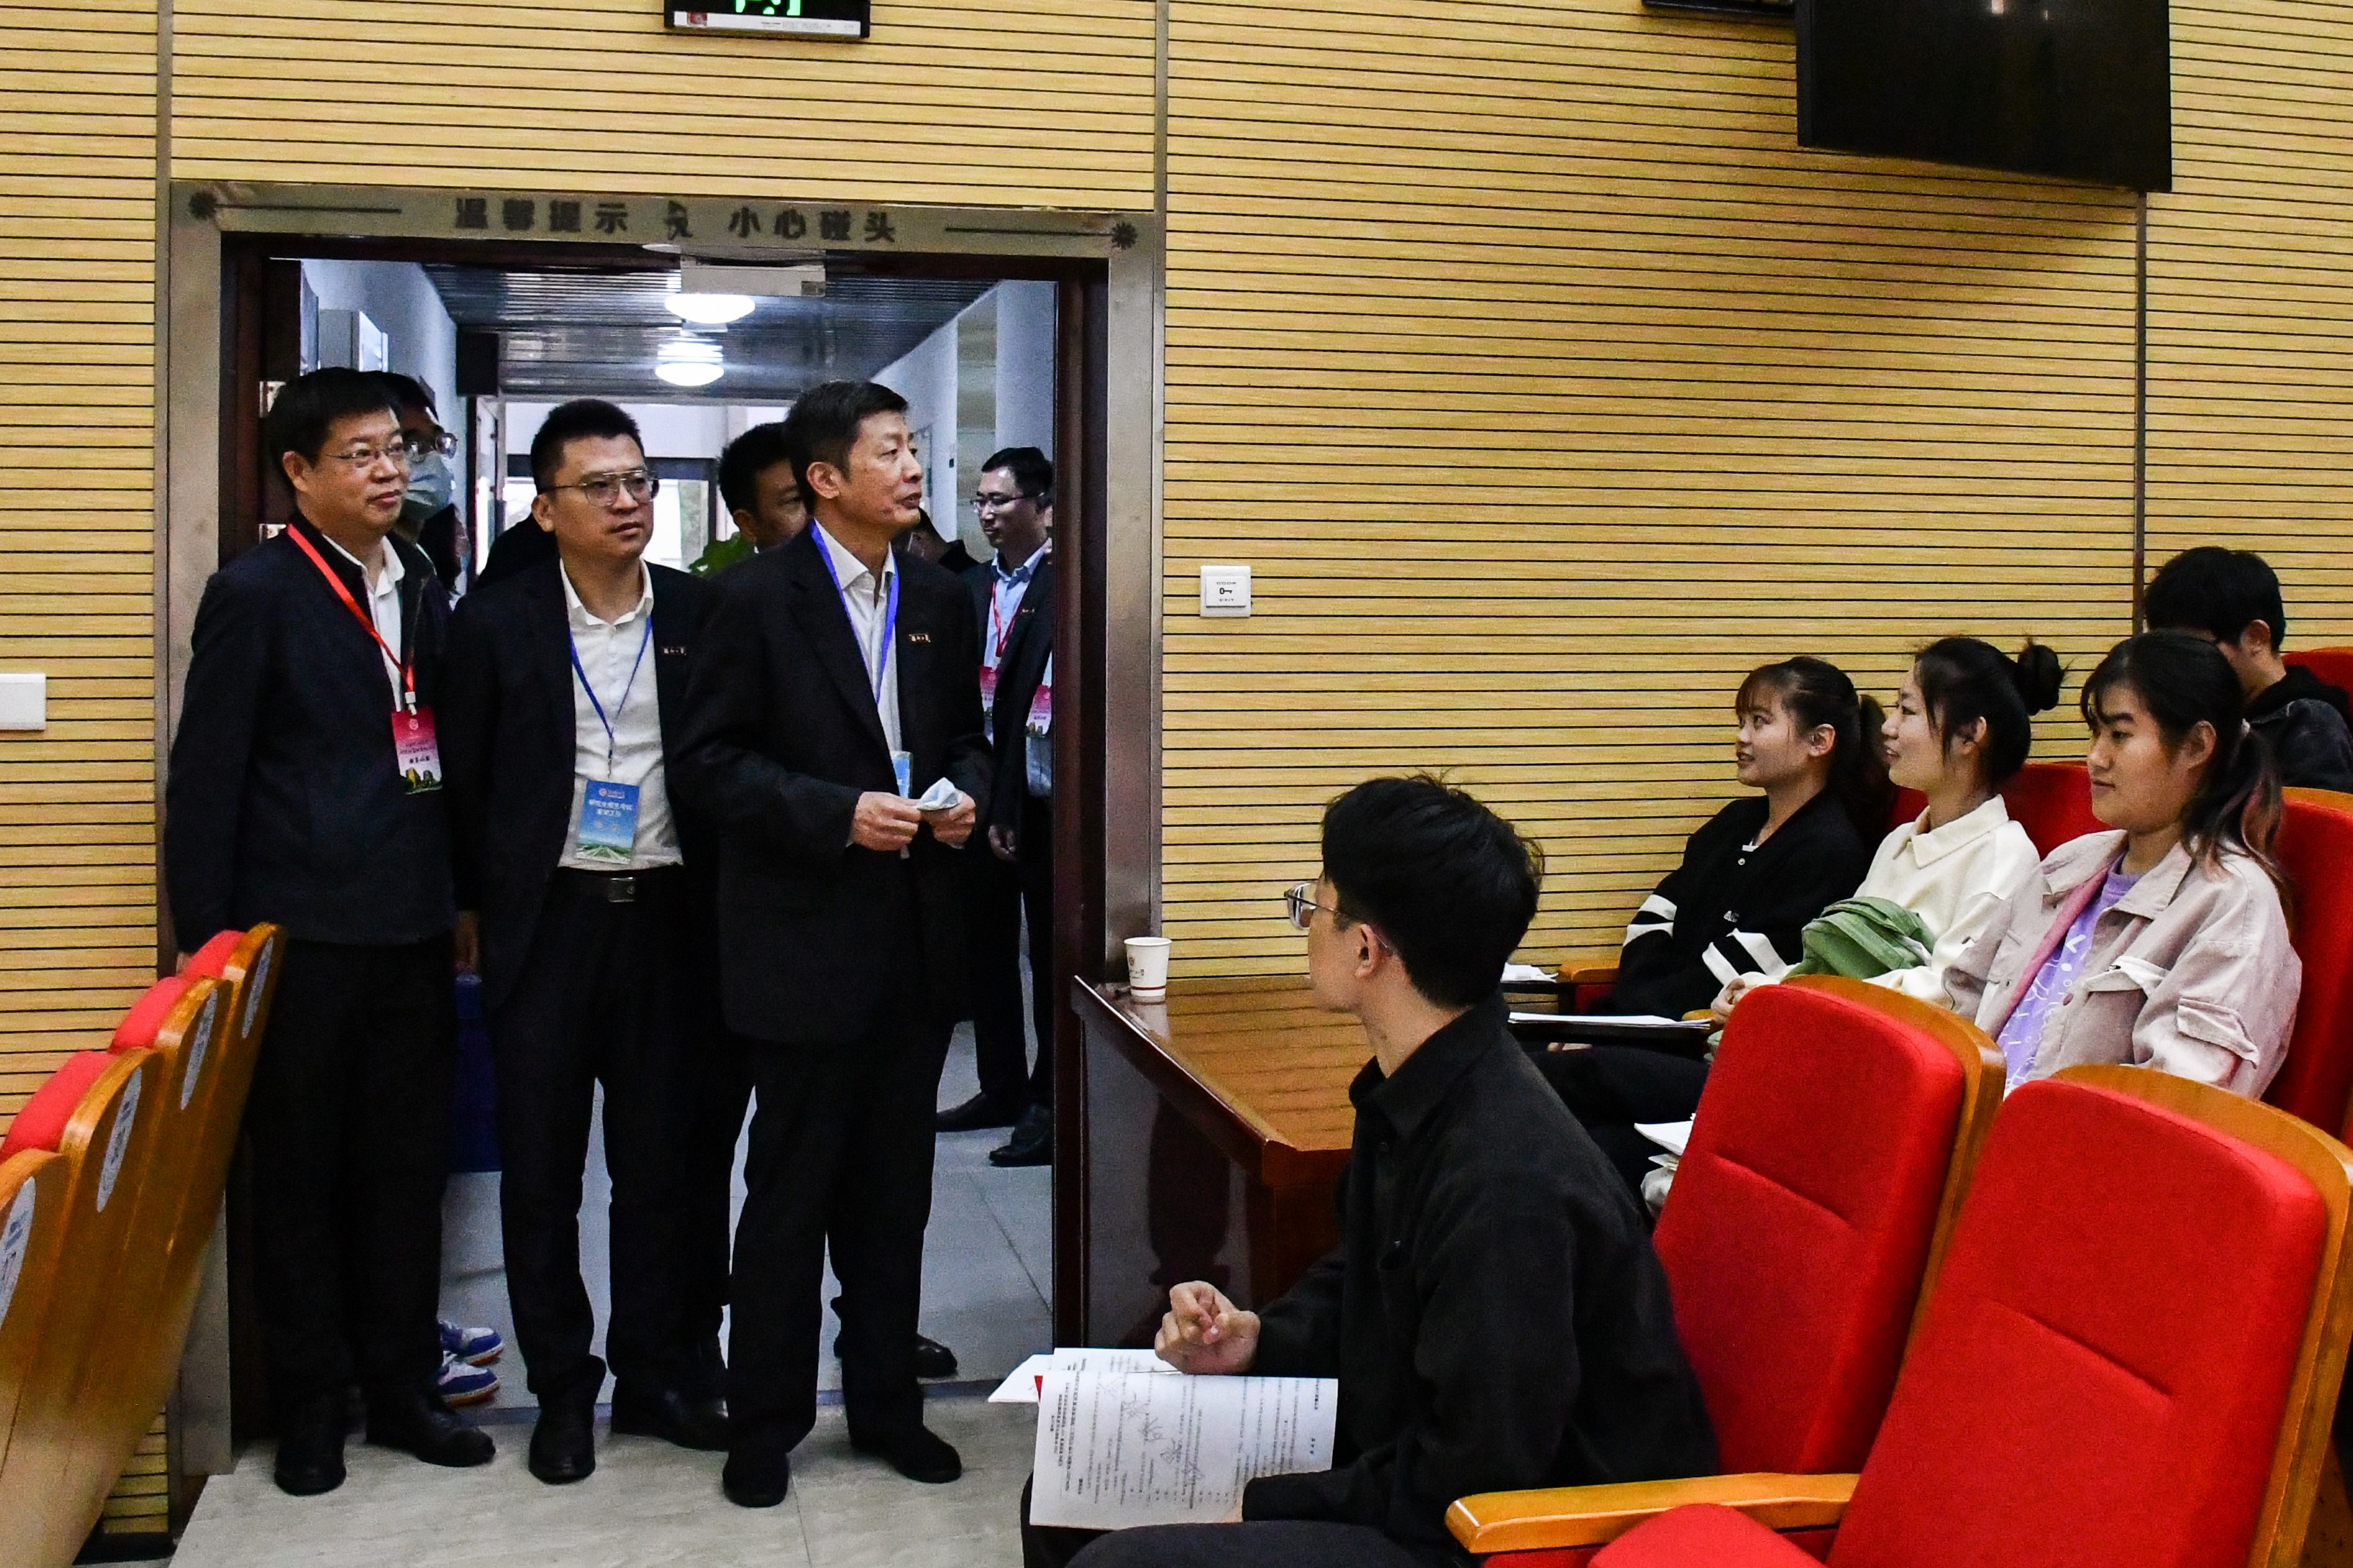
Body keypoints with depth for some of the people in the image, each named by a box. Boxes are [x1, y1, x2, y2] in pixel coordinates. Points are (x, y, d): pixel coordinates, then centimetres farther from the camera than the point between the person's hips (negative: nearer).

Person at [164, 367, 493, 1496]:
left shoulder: (423, 588, 11)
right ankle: (309, 1408, 20)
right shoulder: (257, 594, -7)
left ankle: (401, 1386, 25)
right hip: (302, 934, -5)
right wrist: (206, 941, -10)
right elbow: (203, 781, -8)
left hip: (413, 930, 5)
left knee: (407, 1170, 12)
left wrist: (456, 896, 8)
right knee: (301, 1177, 7)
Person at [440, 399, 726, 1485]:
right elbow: (464, 780, 4)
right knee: (540, 1167, 7)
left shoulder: (703, 616, 2)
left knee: (658, 1162, 10)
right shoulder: (496, 622, 0)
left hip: (666, 917, 1)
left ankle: (652, 1368, 24)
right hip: (544, 920, 0)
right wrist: (473, 907, 3)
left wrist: (720, 907, 1)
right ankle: (562, 1388, 20)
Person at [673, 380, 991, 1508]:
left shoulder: (940, 602, 9)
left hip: (917, 943, 5)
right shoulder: (756, 599, -7)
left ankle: (885, 1403, 28)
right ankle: (764, 1423, 19)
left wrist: (965, 793, -3)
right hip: (805, 940, -5)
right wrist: (838, 813, -20)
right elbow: (710, 761, -10)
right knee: (790, 1193, 5)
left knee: (894, 1192, 14)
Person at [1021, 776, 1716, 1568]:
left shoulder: (1506, 1179, -29)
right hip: (1402, 1459, 10)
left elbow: (1471, 1479, -24)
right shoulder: (1408, 1093, 1)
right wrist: (1260, 1338, 1)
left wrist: (1255, 1502, -17)